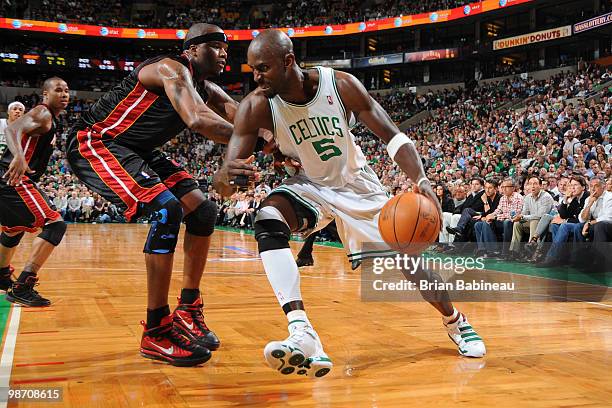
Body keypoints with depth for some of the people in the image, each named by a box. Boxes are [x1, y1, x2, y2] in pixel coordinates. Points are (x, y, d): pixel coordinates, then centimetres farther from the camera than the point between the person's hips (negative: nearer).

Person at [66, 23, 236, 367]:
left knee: (203, 211, 0)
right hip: (94, 143, -10)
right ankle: (156, 332, -20)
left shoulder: (208, 90, 8)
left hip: (138, 151, 10)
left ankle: (189, 310, 11)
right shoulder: (172, 69, -21)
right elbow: (198, 120, -39)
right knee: (167, 211, -27)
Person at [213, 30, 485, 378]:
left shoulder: (341, 85, -24)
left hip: (357, 184, 0)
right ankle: (304, 338, -39)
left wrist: (421, 180, -36)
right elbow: (223, 184, -25)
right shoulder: (256, 107, -23)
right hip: (309, 186, 0)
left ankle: (455, 321, 33)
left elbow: (392, 136, -18)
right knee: (268, 223, -32)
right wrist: (228, 176, -51)